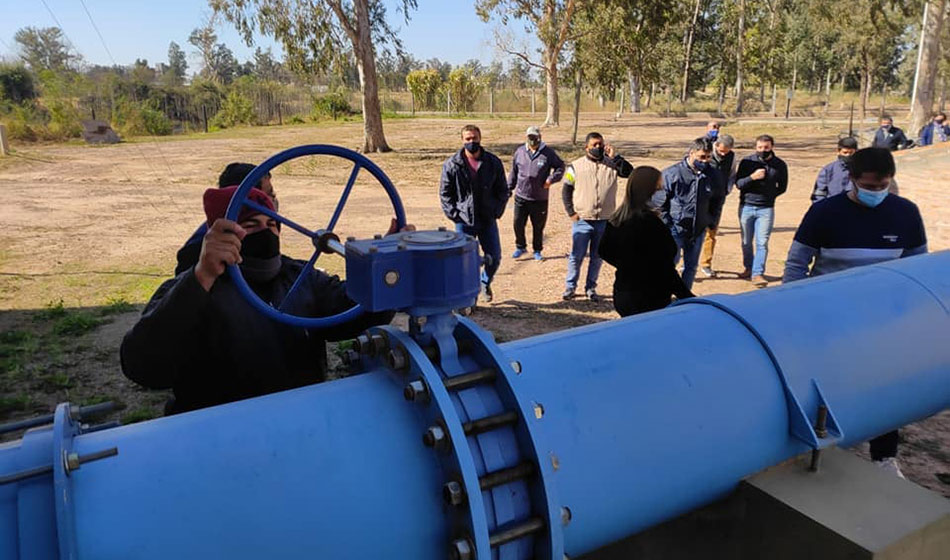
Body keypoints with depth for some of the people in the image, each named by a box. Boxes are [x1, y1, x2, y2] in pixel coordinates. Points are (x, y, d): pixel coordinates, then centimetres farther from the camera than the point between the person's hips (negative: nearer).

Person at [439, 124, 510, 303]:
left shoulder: (493, 163, 1)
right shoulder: (452, 165, -4)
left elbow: (503, 190, 9)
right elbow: (445, 193, 2)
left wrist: (497, 211, -1)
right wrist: (454, 214, -7)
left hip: (488, 220, 2)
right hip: (464, 221, -2)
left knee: (494, 257, 6)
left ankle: (485, 283, 35)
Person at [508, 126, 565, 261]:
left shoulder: (547, 153, -3)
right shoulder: (520, 152, 5)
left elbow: (560, 166, 5)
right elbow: (513, 171, 14)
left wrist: (551, 179, -10)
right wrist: (509, 188, 12)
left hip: (540, 198, -2)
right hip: (521, 196, 2)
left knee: (538, 226, 8)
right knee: (518, 224, 3)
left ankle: (537, 251, 25)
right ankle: (520, 247, 26)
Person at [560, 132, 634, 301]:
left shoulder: (611, 164, 3)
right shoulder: (576, 166, -1)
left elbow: (629, 172, -12)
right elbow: (566, 190, 3)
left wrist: (615, 156, -16)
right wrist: (571, 212, -3)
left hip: (605, 221, 2)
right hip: (582, 220, -2)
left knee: (597, 257, 11)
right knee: (576, 256, 4)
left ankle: (591, 288, 24)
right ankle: (570, 287, 17)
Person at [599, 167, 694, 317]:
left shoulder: (616, 219, 2)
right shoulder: (650, 222, -21)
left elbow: (604, 251, 15)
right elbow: (665, 268, -21)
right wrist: (688, 297, -15)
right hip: (651, 301, -8)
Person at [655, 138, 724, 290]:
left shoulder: (713, 175, 2)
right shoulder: (672, 173, -12)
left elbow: (719, 198, 19)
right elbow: (658, 201, -7)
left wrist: (712, 221, 12)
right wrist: (667, 223, -8)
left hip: (699, 230, 5)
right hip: (675, 228, -4)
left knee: (691, 266, 11)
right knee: (670, 262, -7)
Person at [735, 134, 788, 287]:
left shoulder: (780, 165, 0)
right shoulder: (747, 162, -1)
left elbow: (782, 187, 11)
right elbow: (738, 183, -5)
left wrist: (769, 196, 1)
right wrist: (752, 177, -21)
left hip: (766, 209, -1)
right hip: (746, 207, 1)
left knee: (762, 243, -7)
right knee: (746, 242, 11)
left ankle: (758, 273, -4)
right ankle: (748, 268, 29)